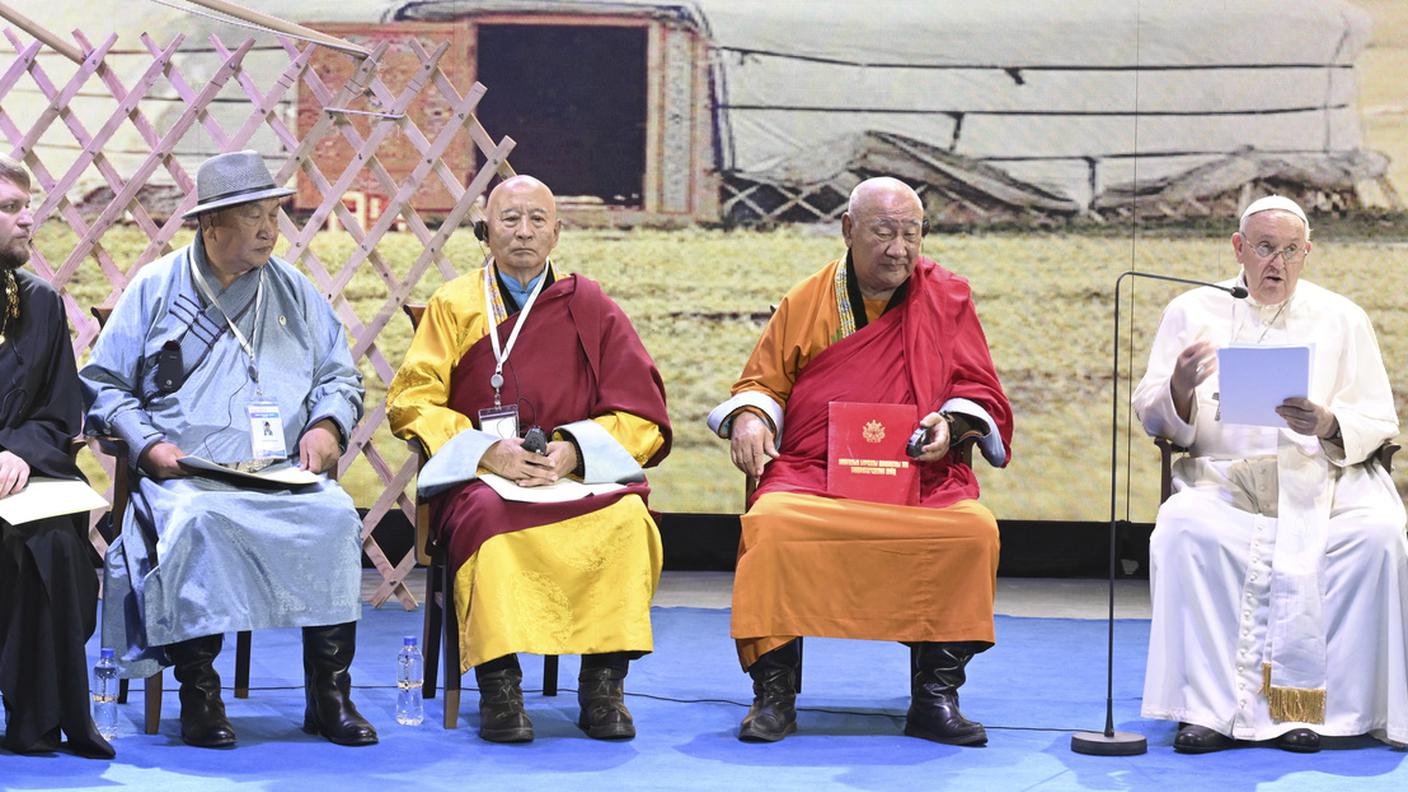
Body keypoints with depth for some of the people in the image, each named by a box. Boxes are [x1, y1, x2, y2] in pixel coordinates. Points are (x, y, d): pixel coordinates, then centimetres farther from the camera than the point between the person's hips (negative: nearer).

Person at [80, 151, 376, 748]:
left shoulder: (294, 290, 18)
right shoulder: (155, 289, 9)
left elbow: (341, 378, 23)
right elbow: (103, 385, 9)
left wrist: (326, 424, 1)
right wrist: (149, 444, -6)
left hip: (286, 473, 3)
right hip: (185, 472, -2)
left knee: (334, 517, -28)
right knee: (199, 520, -36)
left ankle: (328, 693, -20)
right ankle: (198, 691, -24)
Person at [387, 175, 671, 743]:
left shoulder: (590, 307, 13)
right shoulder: (453, 305, 13)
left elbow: (642, 417, 9)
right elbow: (411, 401, 5)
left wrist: (574, 449, -10)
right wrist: (487, 450, -12)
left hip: (581, 474, 1)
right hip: (482, 477, -1)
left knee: (626, 517, -31)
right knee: (490, 518, -36)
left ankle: (603, 685, -24)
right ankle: (499, 687, -32)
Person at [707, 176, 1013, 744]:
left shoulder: (947, 297, 11)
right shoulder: (805, 301, 12)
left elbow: (979, 389, 12)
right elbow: (764, 381, 20)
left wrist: (952, 423, -10)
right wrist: (749, 415, -2)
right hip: (812, 471, 0)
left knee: (973, 530, -31)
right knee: (770, 523, -33)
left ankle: (935, 696, -18)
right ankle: (774, 693, -21)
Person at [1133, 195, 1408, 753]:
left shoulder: (1341, 319, 13)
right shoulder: (1192, 312, 13)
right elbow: (1153, 417, 8)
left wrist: (1328, 425, -15)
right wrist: (1180, 387, -16)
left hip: (1324, 480, 1)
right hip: (1222, 478, 0)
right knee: (1184, 529, -34)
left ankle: (1303, 704, -23)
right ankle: (1210, 708, -30)